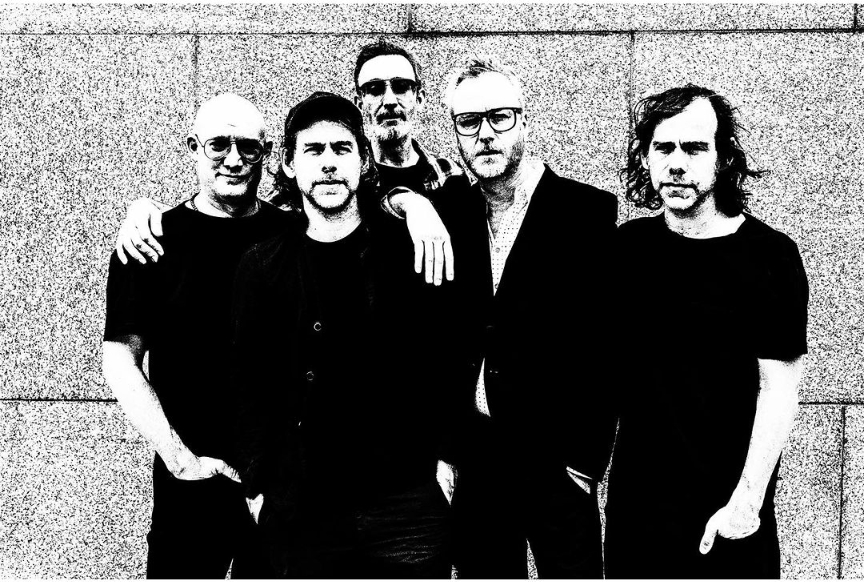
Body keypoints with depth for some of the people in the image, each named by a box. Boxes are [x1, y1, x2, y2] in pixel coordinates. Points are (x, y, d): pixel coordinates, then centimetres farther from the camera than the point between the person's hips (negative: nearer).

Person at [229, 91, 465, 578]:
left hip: (409, 506, -1)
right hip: (304, 516, 1)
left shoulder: (413, 248, 2)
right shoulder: (262, 268, 6)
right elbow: (250, 386, 8)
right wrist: (257, 486, 4)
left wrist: (447, 458, -4)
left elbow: (451, 362, 3)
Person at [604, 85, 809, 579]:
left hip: (727, 508, -4)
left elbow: (779, 389, -11)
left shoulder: (769, 255, -9)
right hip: (635, 499, 4)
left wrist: (747, 500, -17)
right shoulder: (630, 244, 3)